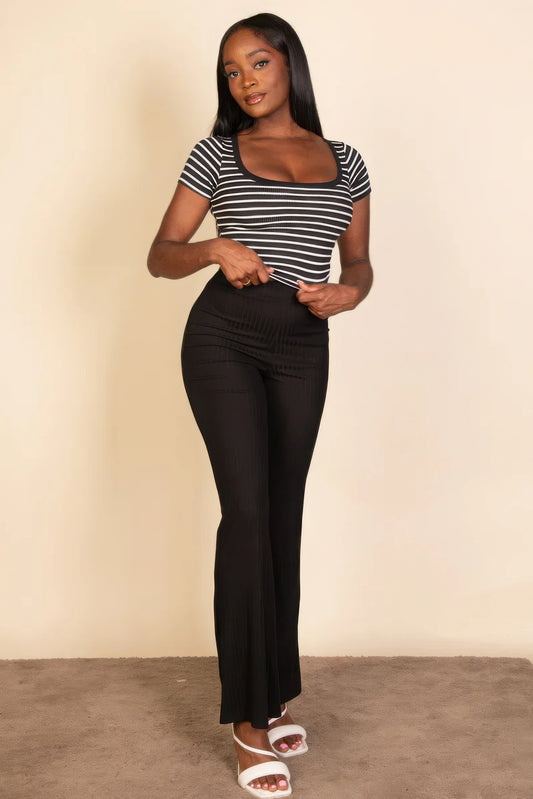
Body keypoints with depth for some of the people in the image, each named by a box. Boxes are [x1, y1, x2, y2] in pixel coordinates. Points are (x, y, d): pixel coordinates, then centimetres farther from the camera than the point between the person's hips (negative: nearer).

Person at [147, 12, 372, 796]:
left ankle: (272, 695, 19)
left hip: (303, 350, 3)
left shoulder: (346, 161, 12)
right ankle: (249, 717, -3)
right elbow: (161, 255, 5)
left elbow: (359, 261, 17)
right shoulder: (217, 152, 5)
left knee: (284, 519, 6)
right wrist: (216, 248, -15)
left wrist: (350, 291, -6)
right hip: (224, 337, -3)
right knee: (248, 512, -11)